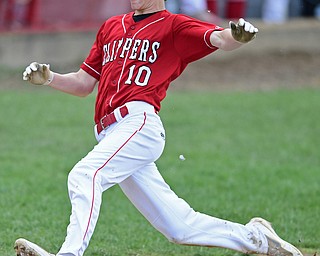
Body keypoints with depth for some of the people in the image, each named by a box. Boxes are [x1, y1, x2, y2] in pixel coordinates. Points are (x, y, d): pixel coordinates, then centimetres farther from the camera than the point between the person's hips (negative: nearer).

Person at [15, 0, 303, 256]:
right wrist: (48, 78, 7)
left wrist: (237, 35, -36)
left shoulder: (174, 26, 5)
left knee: (84, 175, -29)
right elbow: (83, 84, 26)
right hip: (110, 134, 7)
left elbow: (219, 39, -13)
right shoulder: (112, 27, 25)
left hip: (140, 122, -7)